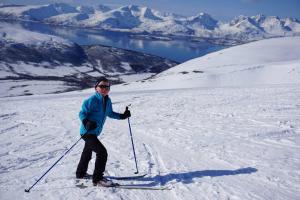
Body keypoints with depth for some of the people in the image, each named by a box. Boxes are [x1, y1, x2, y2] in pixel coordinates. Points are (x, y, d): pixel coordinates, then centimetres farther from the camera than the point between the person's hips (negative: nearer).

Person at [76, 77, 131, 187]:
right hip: (87, 132, -9)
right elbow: (82, 113, -18)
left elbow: (110, 113, 18)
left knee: (87, 152, 26)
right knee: (102, 152, -16)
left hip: (95, 132, 9)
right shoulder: (92, 100, -21)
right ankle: (98, 179, -4)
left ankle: (80, 173, 49)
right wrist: (86, 123, -36)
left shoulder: (107, 100, 2)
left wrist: (122, 116, 9)